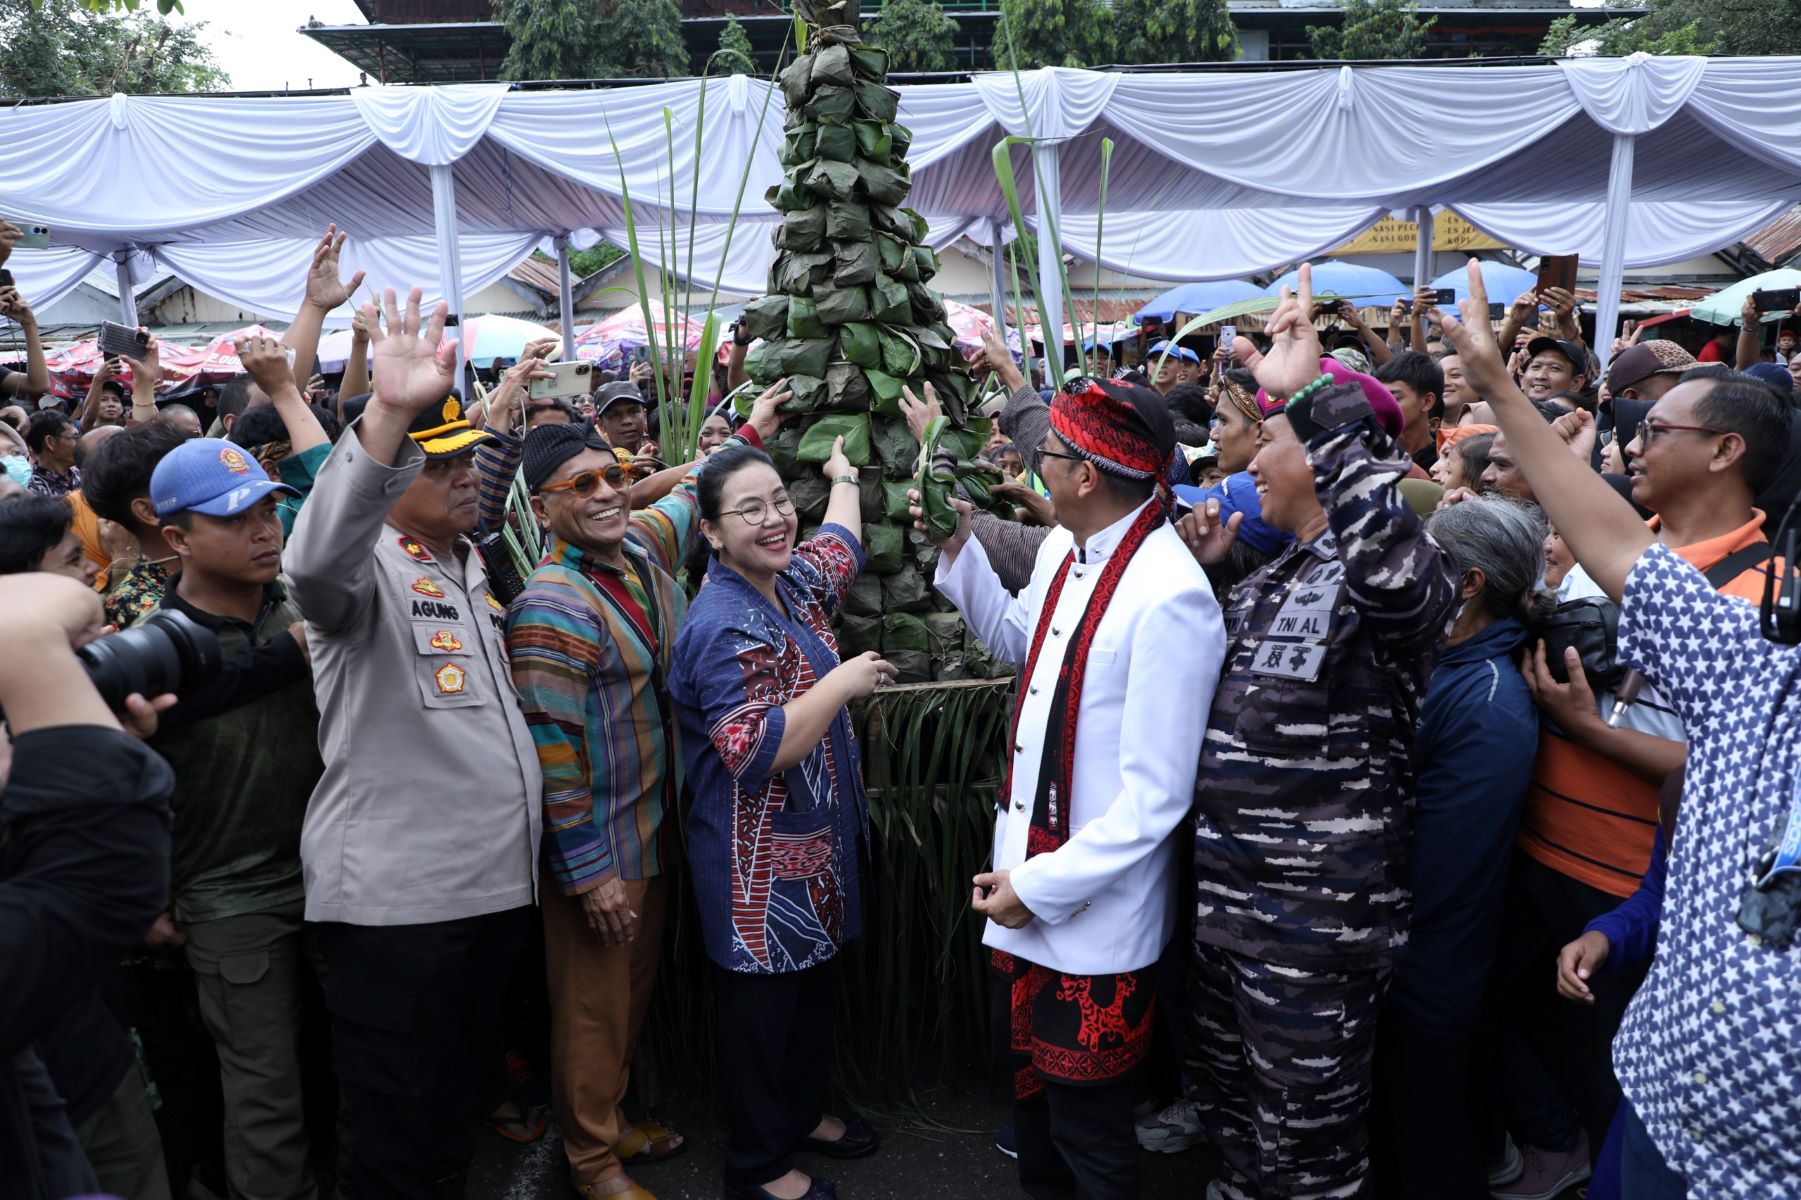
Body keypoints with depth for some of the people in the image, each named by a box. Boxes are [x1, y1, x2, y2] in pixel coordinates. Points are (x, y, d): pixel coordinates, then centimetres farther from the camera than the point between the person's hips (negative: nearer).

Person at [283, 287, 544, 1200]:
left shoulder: (469, 562, 16)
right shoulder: (367, 564, -11)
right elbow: (317, 566, -36)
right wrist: (387, 413, -47)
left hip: (496, 876, 8)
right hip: (396, 892, -8)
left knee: (465, 1091, 24)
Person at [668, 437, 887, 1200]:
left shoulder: (795, 581, 3)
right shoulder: (722, 627, -24)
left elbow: (840, 547, 27)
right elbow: (757, 750, -31)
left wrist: (844, 478, 37)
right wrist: (842, 683, -25)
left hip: (818, 837, 9)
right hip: (757, 856, -9)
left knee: (815, 986, 23)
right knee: (761, 1007, 7)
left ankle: (802, 1114, 43)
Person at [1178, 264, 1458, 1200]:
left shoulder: (1387, 574, -18)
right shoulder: (1271, 578, 9)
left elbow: (1389, 553, -44)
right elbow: (1222, 696, 20)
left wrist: (1309, 392, -35)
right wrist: (1198, 573, 6)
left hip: (1317, 920, -8)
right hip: (1226, 897, 8)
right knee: (1230, 1102, 26)